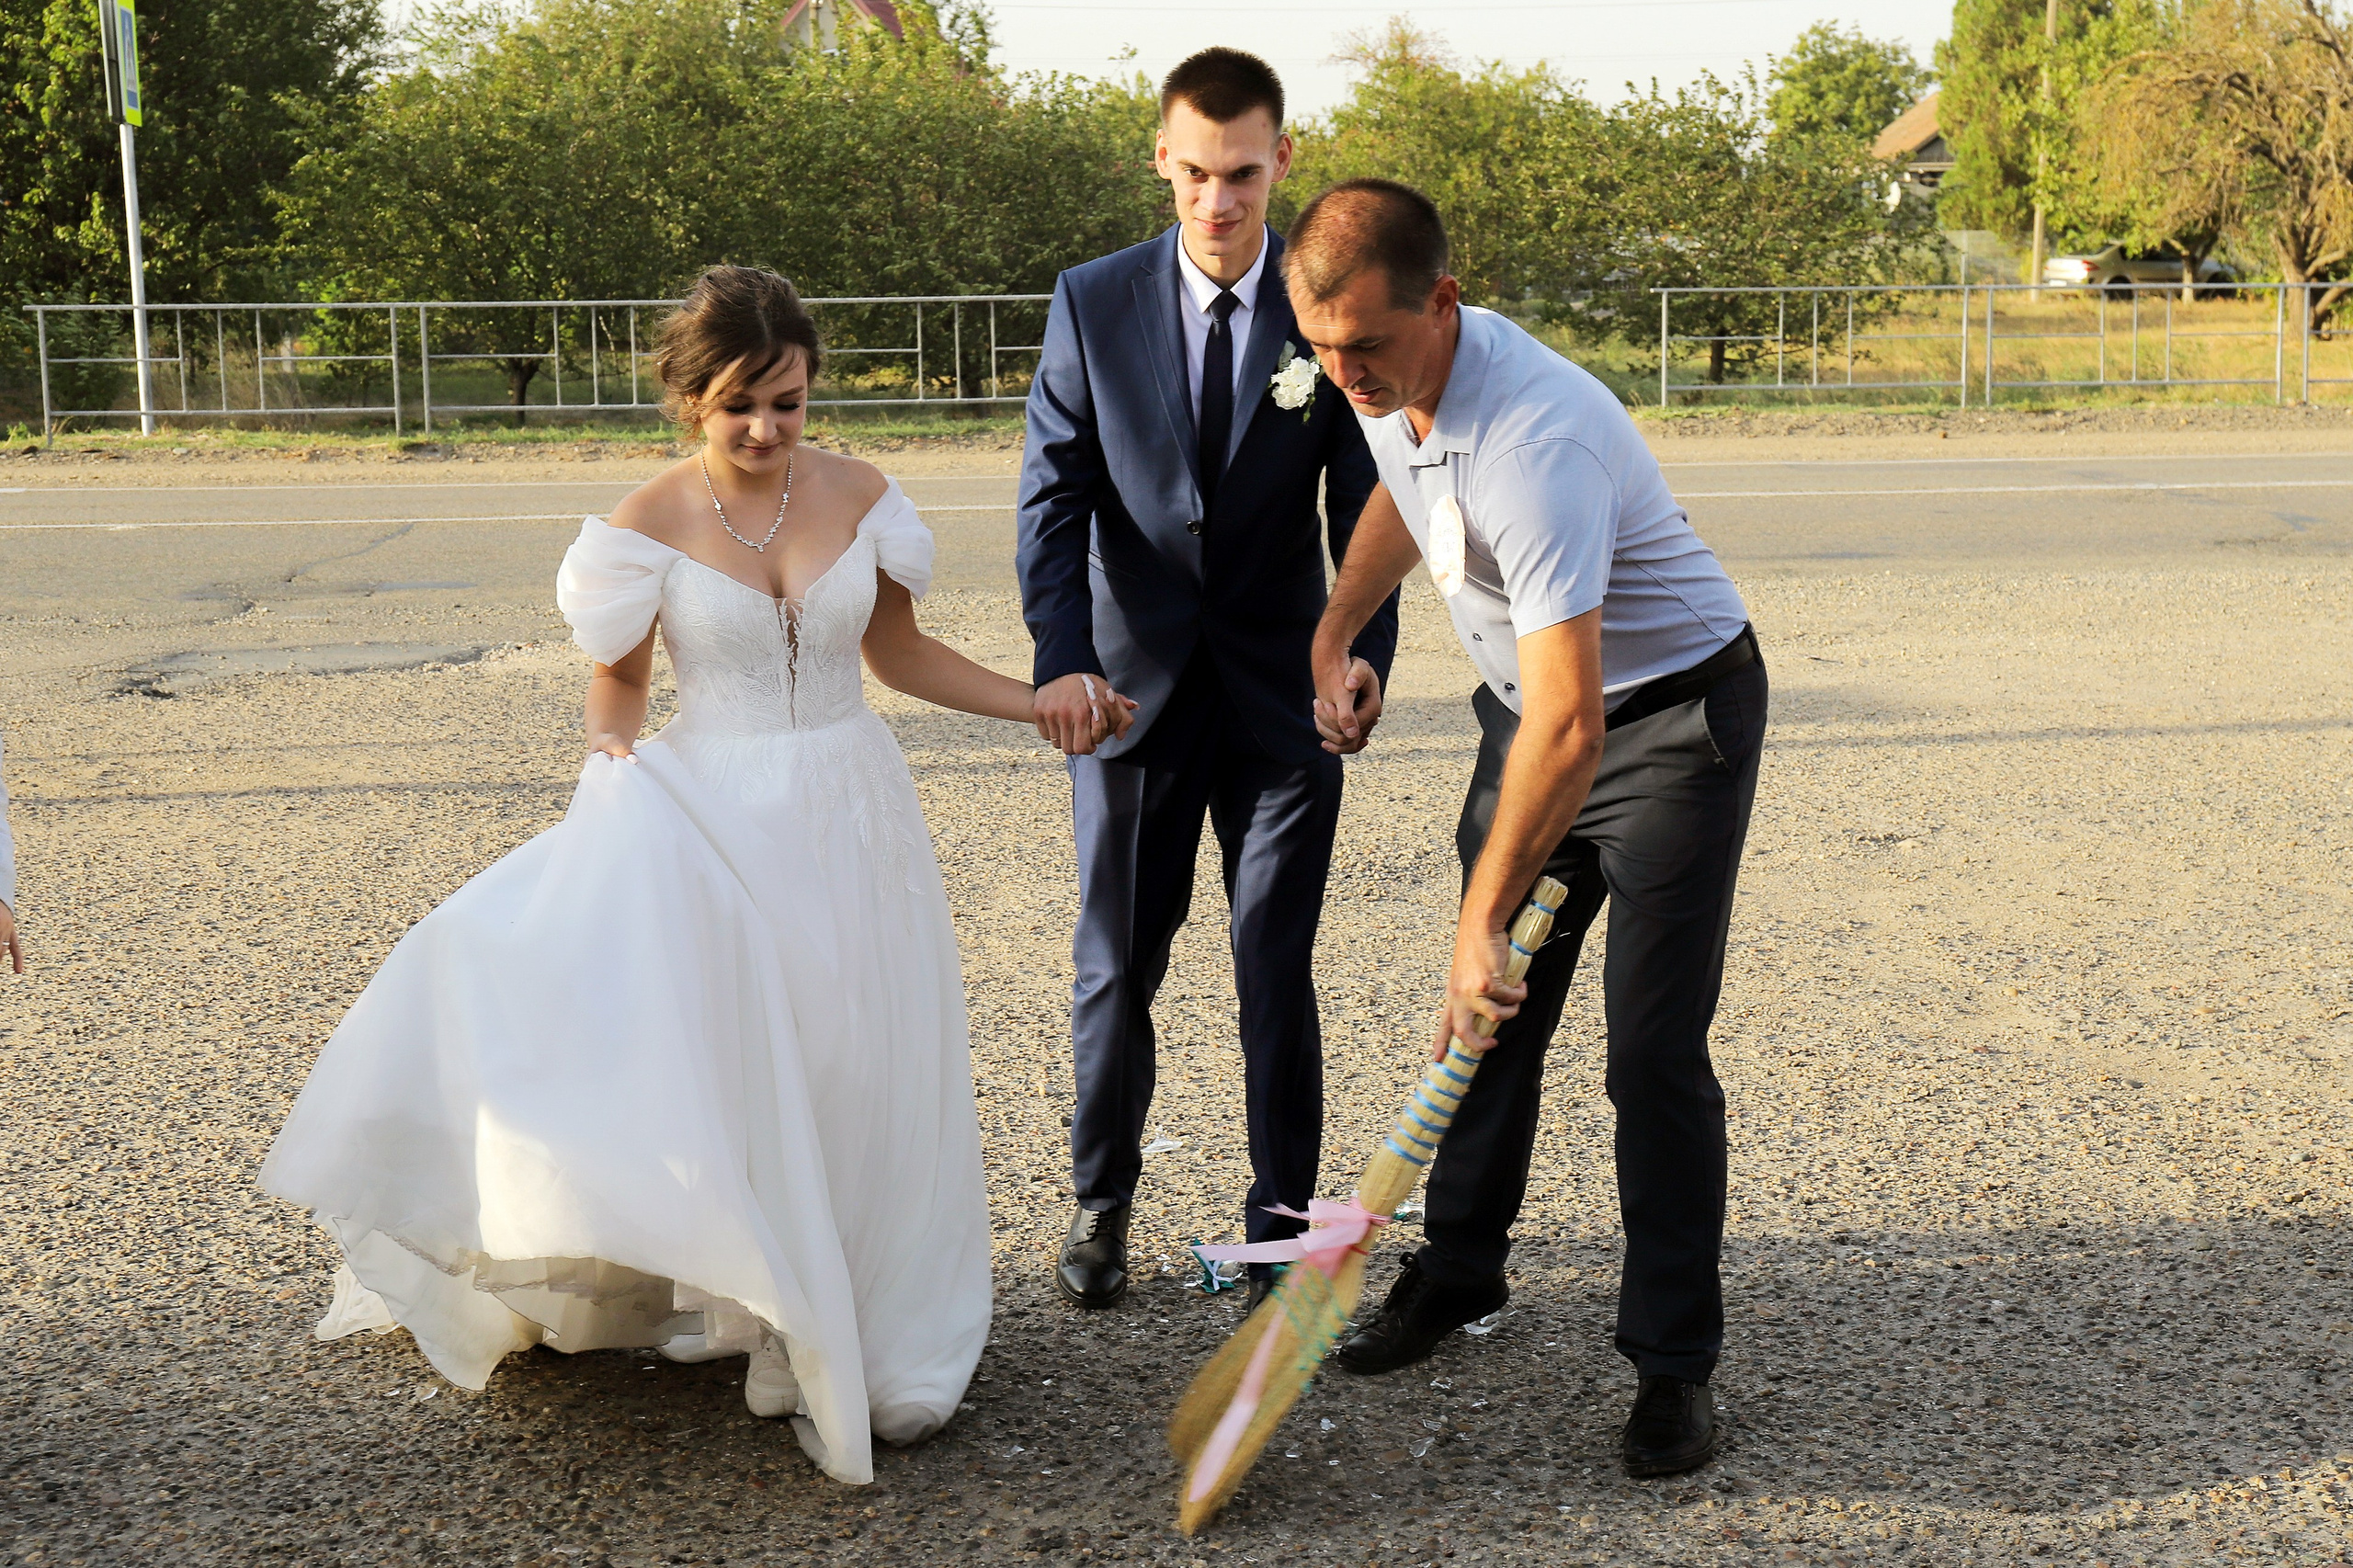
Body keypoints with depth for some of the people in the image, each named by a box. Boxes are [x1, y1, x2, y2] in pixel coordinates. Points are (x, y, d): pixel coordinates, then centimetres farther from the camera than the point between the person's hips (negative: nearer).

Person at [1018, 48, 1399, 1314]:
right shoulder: (1093, 304, -1)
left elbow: (1362, 507, -6)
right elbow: (1056, 495, -5)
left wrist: (1363, 647, -25)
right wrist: (1061, 657, -21)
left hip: (1283, 692, -1)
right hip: (1134, 688, 1)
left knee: (1277, 969, 5)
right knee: (1115, 963, 9)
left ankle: (1281, 1217, 20)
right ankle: (1100, 1202, 28)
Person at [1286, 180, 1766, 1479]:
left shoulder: (1535, 443, -37)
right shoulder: (1391, 380, -9)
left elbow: (1571, 728, -38)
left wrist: (1485, 919, -32)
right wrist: (1331, 640, 13)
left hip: (1670, 717, -8)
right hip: (1529, 708, 8)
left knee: (1655, 1050, -10)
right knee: (1490, 1018, 12)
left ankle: (1674, 1362, 2)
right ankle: (1457, 1272, 28)